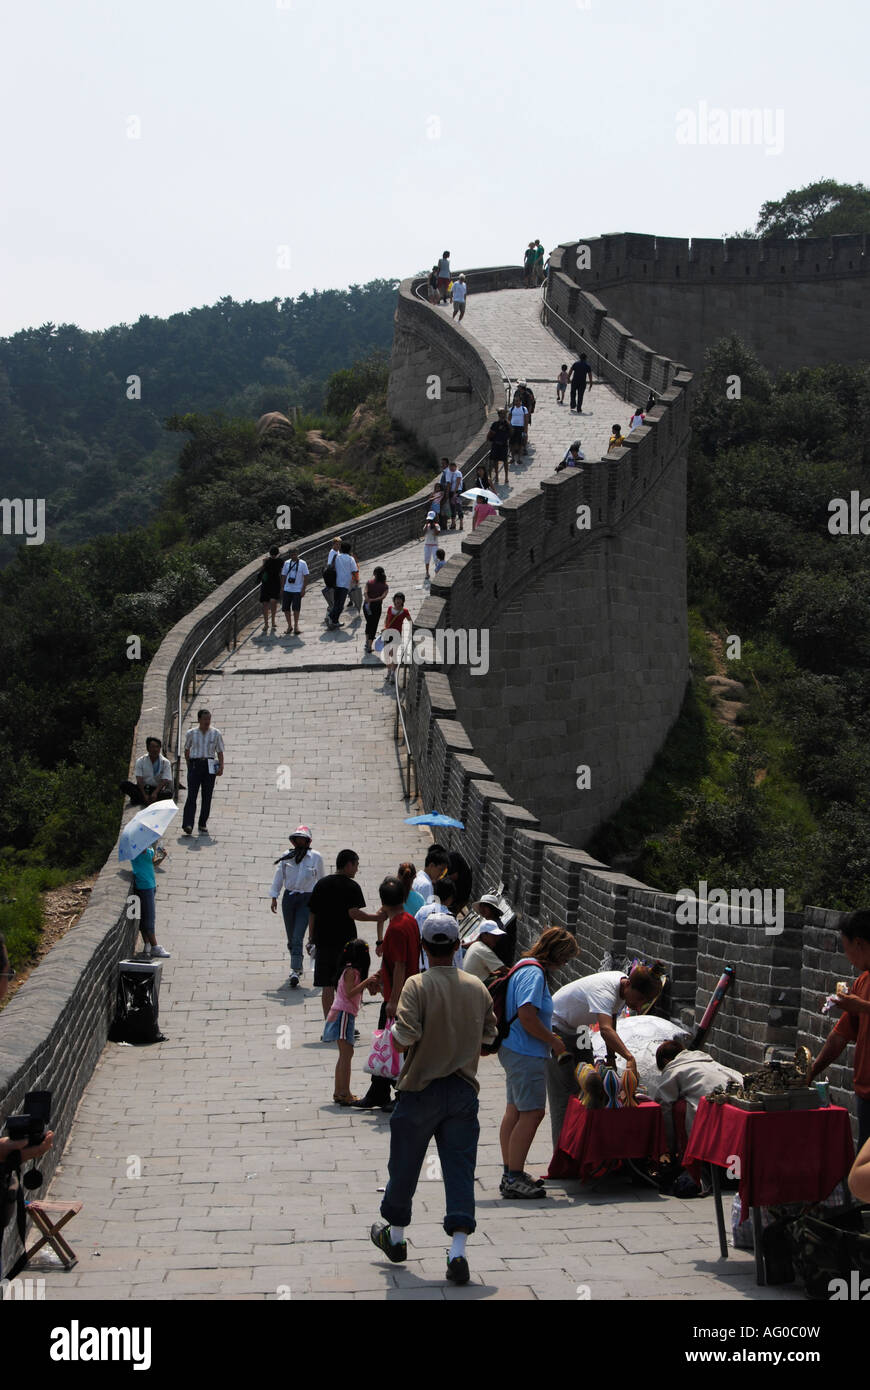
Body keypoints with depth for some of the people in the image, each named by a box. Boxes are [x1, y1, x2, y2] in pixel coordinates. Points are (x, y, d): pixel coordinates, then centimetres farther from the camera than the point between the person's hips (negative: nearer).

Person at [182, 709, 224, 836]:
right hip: (194, 765, -1)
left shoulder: (216, 734, 4)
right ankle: (187, 825, -18)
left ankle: (203, 824, 11)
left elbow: (220, 752, 3)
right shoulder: (191, 733, 4)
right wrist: (188, 765, 15)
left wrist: (221, 767, -9)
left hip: (210, 766, 1)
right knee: (191, 796, -11)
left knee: (207, 796, 2)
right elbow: (187, 750, 18)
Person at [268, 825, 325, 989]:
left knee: (297, 937, -14)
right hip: (288, 898, 3)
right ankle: (298, 965, 29)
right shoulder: (286, 857, 5)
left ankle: (295, 972, -17)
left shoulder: (315, 857, 0)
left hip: (307, 899, -3)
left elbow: (321, 879, 10)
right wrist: (274, 897, 2)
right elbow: (279, 877, 8)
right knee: (291, 939, 11)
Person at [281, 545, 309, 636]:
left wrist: (303, 589, -8)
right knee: (285, 608, 3)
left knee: (296, 608, -7)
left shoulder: (302, 563, -2)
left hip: (297, 590, -3)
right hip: (287, 590, 3)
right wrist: (282, 588, 8)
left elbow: (306, 577, -2)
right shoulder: (286, 563, 7)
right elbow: (283, 576, 13)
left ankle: (296, 626, 9)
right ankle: (289, 626, 19)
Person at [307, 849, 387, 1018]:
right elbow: (354, 913, -19)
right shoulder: (352, 887, -8)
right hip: (345, 941, -4)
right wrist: (377, 917, -9)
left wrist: (311, 938, 15)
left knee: (327, 987, 7)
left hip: (323, 941, 4)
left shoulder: (321, 884, 8)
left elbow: (312, 914, 9)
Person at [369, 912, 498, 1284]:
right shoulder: (477, 988, 2)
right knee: (460, 1170, 1)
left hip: (421, 1089, -3)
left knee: (404, 1166, 15)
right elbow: (489, 1034, 12)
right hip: (464, 1090, 3)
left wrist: (394, 1034, 0)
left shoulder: (417, 985, -13)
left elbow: (405, 1035, -22)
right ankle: (458, 1251, -9)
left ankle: (395, 1236, 32)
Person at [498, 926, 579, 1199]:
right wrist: (553, 1040, -14)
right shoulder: (534, 973, -18)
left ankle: (510, 1175, 20)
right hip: (526, 1054, -11)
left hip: (513, 1051, 11)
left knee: (515, 1112, 14)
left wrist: (549, 1037, 19)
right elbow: (527, 1016, -25)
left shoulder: (526, 967, 15)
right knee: (532, 1114, -9)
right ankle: (514, 1179, -8)